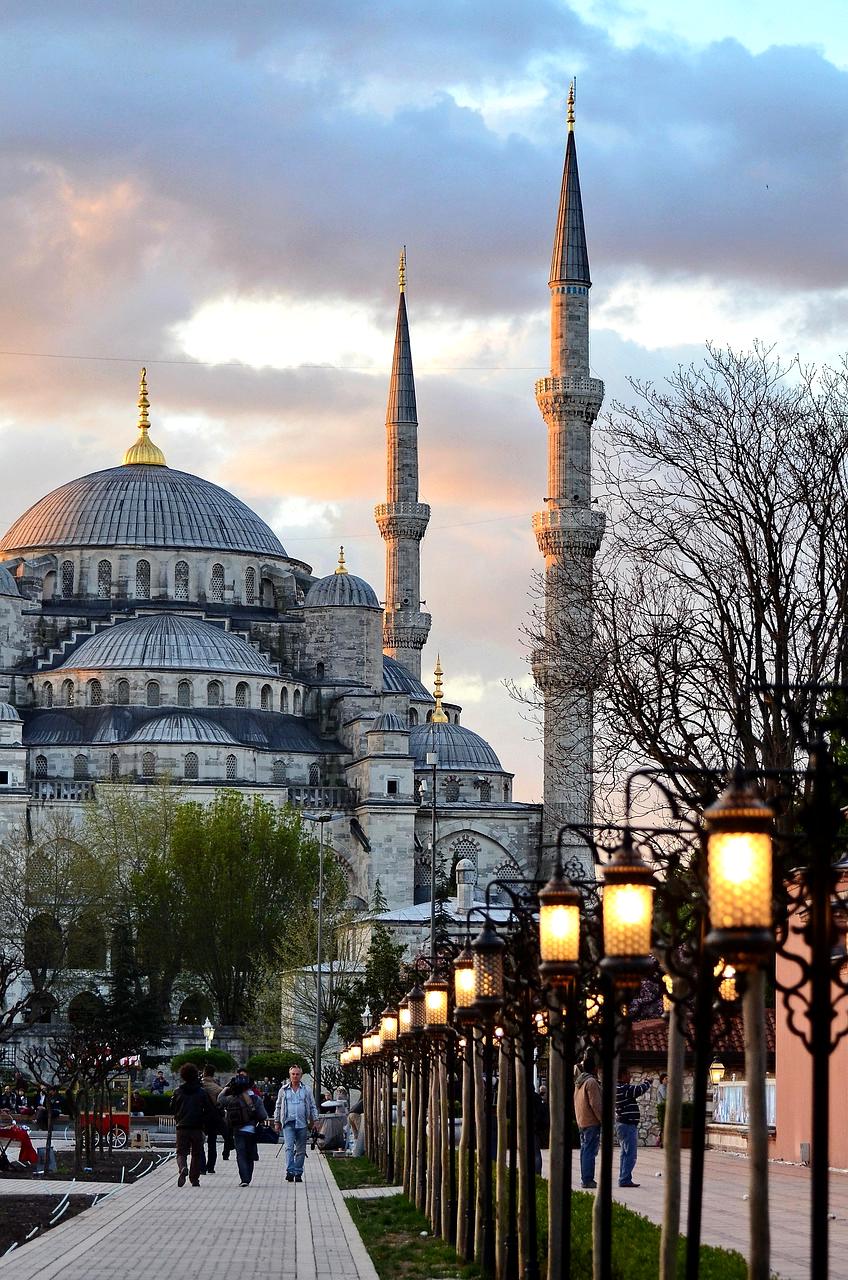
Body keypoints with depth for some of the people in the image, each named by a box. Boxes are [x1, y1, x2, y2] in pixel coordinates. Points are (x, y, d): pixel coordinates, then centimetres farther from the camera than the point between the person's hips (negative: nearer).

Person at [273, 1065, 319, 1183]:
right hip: (288, 1123, -1)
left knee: (300, 1150, 4)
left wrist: (315, 1121, 5)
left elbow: (313, 1107, 14)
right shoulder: (284, 1090, 10)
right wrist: (277, 1122, 13)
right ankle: (290, 1171, -23)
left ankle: (298, 1173, 11)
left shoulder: (306, 1089, 10)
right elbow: (278, 1107, 17)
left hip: (302, 1124, 1)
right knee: (289, 1147, -15)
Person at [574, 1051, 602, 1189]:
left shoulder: (579, 1082, 14)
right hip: (592, 1122, -9)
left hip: (581, 1122, 9)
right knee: (590, 1151, -9)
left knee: (585, 1150, 13)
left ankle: (585, 1179, 15)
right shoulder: (591, 1082, -15)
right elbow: (595, 1104, -18)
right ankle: (587, 1180, -11)